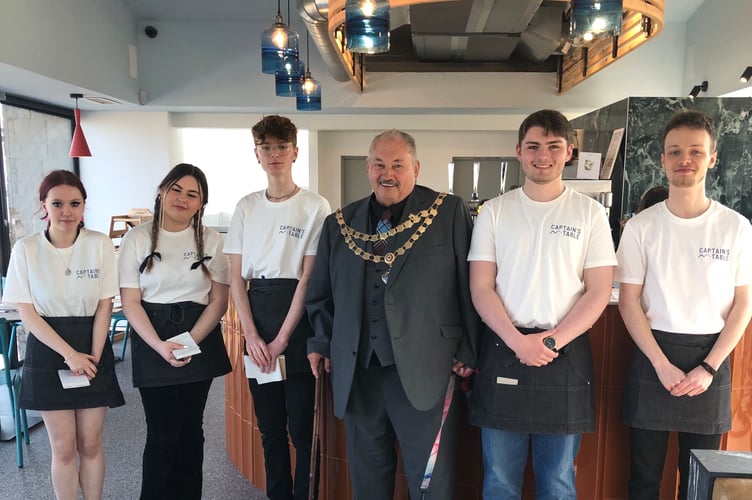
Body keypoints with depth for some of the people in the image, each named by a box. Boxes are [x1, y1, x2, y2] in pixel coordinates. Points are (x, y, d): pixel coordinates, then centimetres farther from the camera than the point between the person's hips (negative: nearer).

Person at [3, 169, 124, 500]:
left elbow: (104, 306, -4)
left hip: (93, 351, 0)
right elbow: (27, 312, -6)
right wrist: (70, 354, -13)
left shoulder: (100, 244, -7)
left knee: (91, 443, 9)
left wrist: (91, 357, -10)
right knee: (64, 448, 7)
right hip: (48, 352, 0)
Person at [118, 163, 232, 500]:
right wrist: (161, 346, -17)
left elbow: (219, 300, 0)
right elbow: (130, 302, -4)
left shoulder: (211, 239, 2)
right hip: (152, 340, -1)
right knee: (162, 434, 0)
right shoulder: (137, 238, -2)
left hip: (201, 339, 2)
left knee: (191, 428, 11)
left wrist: (189, 342, -13)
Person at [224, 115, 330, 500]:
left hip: (299, 323, -4)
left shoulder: (315, 207, -5)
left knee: (301, 424, 2)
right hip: (256, 322, 4)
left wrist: (282, 339, -9)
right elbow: (236, 277, 6)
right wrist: (252, 335, -5)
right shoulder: (246, 208, 8)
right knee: (269, 423, 15)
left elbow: (309, 277, -8)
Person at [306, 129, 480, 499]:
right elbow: (320, 293, 17)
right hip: (356, 372, 4)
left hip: (424, 372, -3)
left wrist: (468, 352, -3)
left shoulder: (449, 213, -2)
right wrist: (321, 343, 11)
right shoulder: (339, 224, 9)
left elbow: (471, 285, -2)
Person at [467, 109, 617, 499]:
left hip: (566, 354, 0)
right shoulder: (494, 211, 4)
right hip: (504, 350, 0)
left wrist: (551, 341, -11)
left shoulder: (589, 212, 3)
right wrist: (517, 342, -12)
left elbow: (599, 291, -1)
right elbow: (481, 288, -1)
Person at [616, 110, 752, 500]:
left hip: (710, 358, 1)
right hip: (653, 355, -1)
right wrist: (662, 365, -11)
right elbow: (629, 302, -4)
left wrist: (708, 368, -8)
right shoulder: (641, 227, -3)